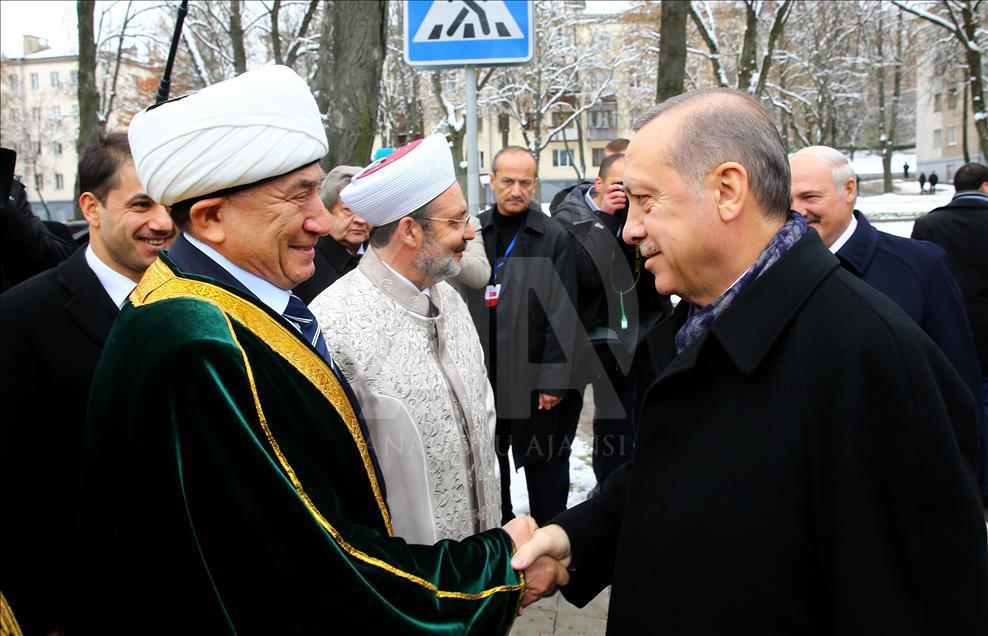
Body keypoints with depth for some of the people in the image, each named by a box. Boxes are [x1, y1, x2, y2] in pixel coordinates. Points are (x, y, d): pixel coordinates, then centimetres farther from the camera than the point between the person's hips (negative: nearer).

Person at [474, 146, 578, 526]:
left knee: (546, 471, 9)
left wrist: (554, 380, -13)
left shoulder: (554, 237, -6)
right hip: (482, 376, 3)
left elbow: (562, 316, -9)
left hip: (534, 378, -3)